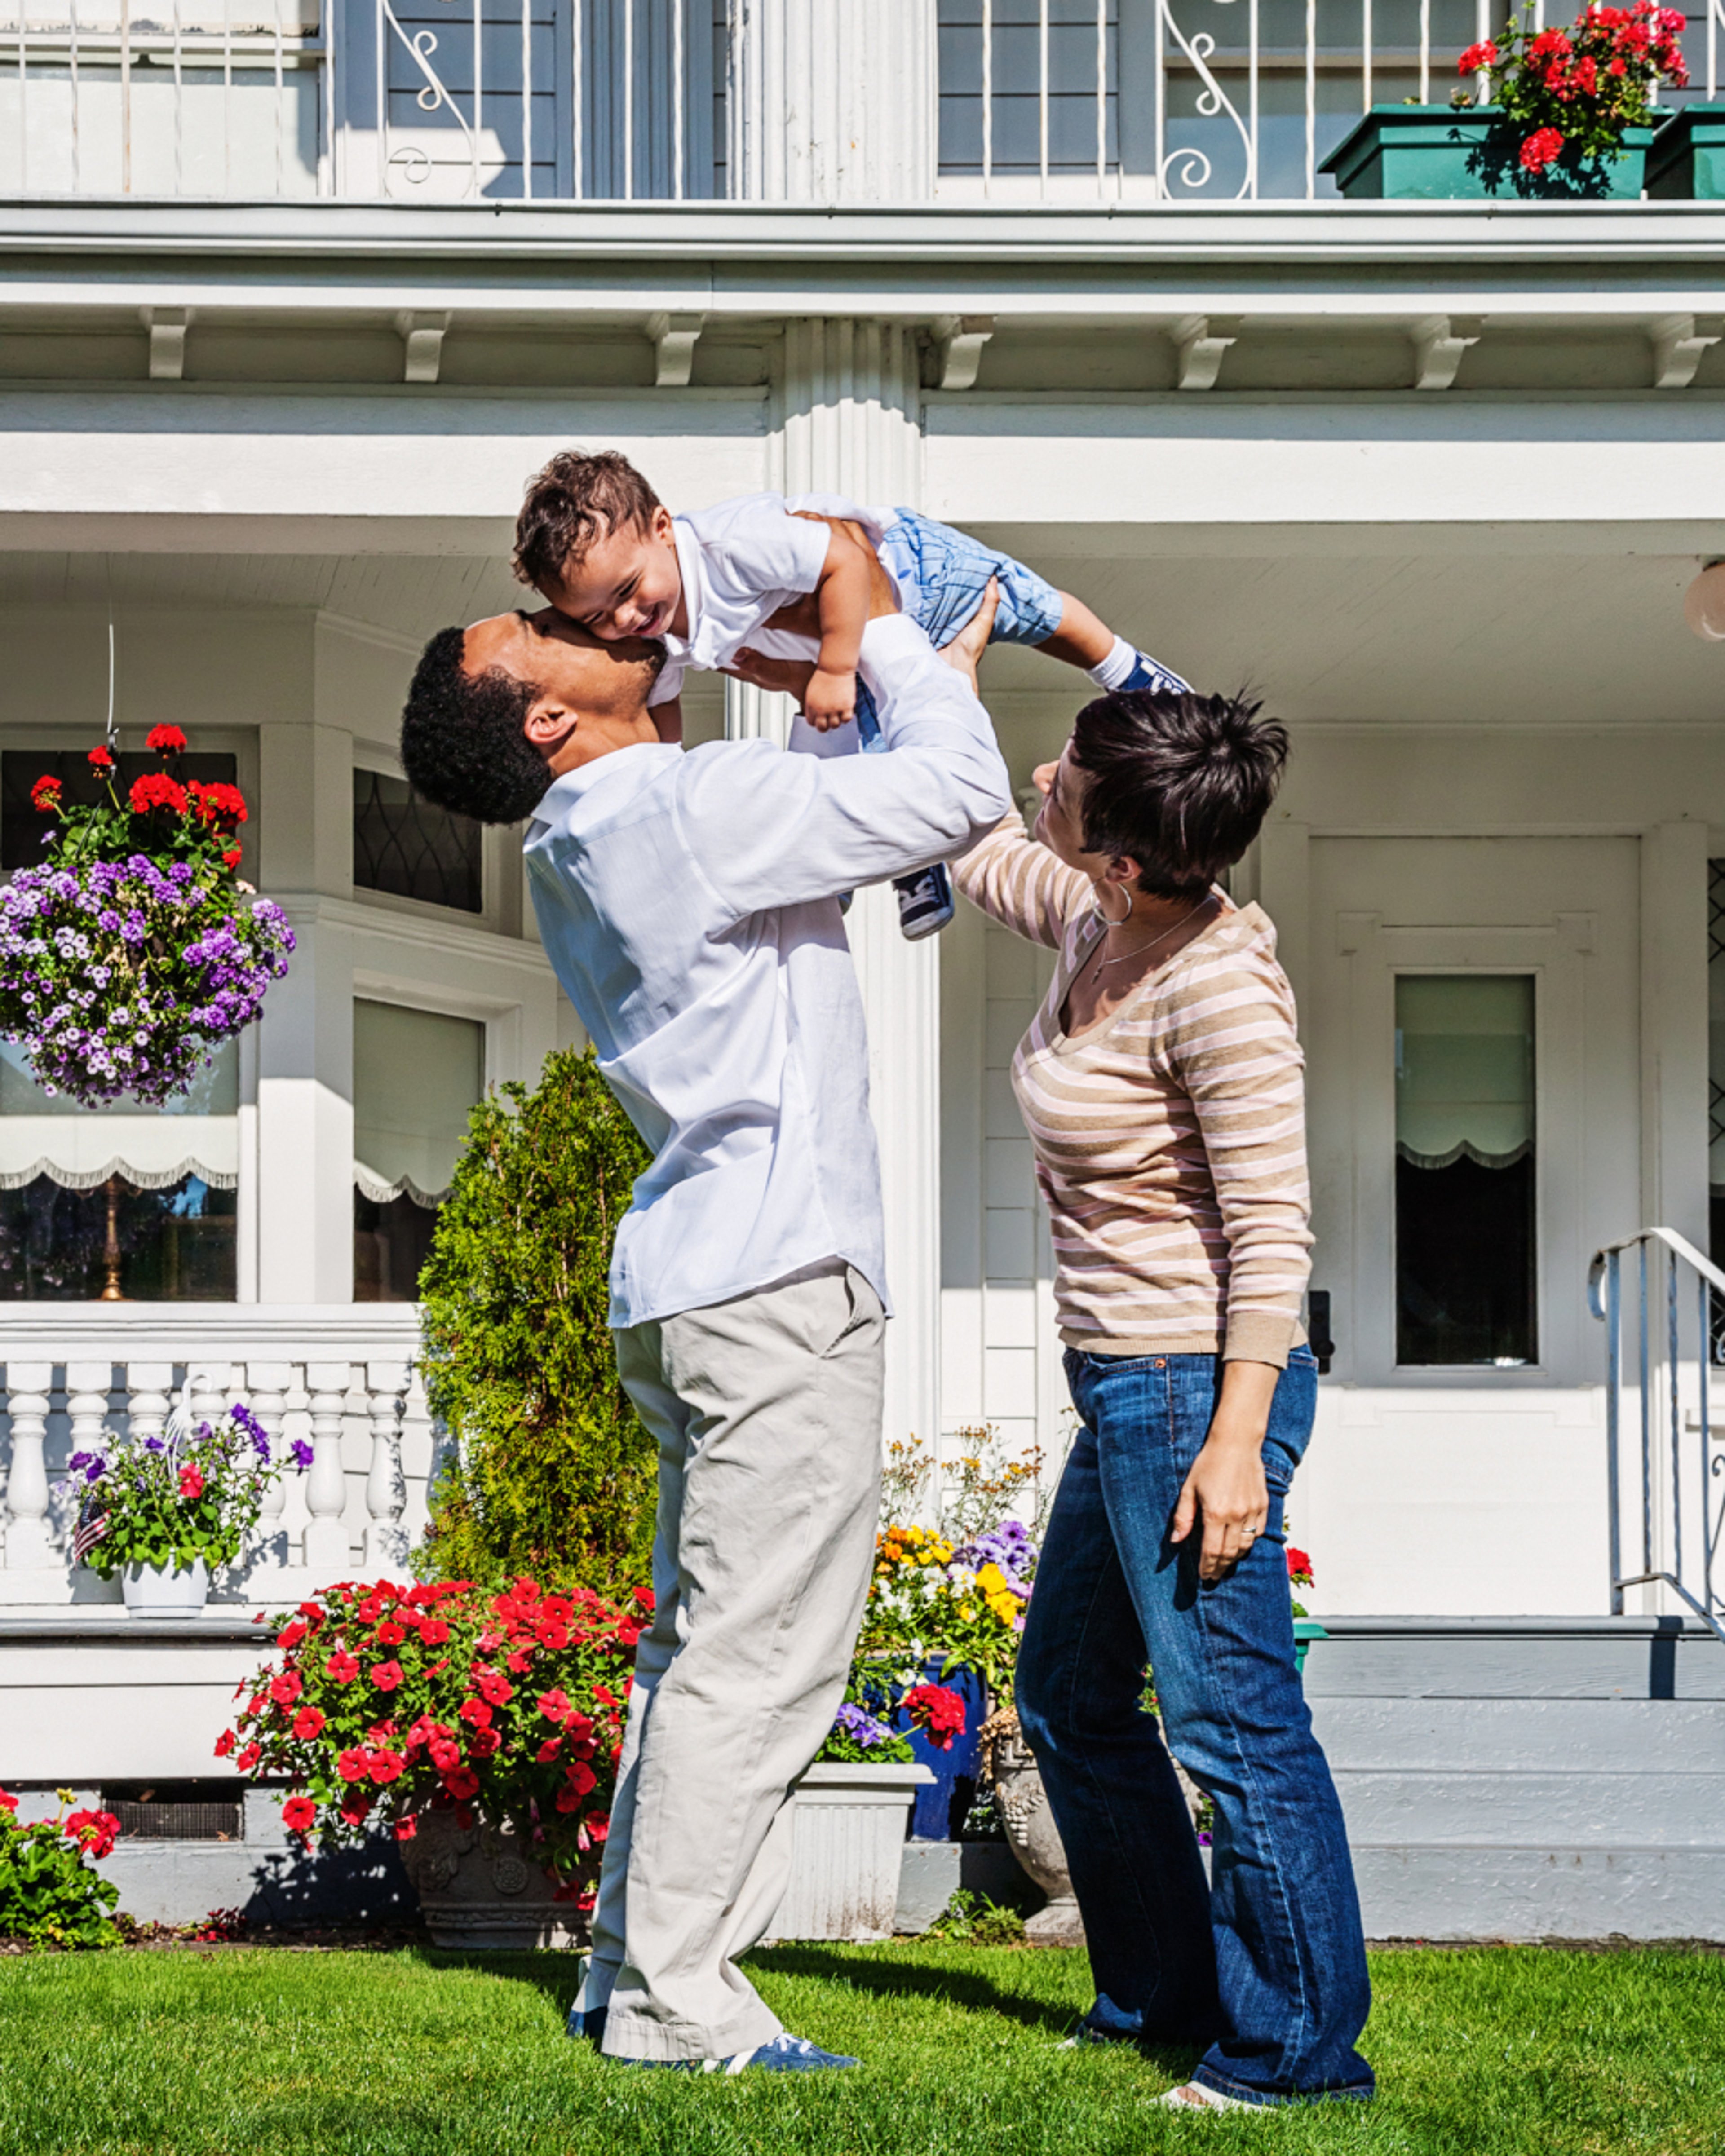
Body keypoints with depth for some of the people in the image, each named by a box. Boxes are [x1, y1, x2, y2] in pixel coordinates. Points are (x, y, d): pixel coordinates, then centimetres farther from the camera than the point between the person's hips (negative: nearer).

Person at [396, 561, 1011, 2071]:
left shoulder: (587, 842, 15)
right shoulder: (693, 806, -13)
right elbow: (960, 789, -11)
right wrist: (881, 623, 3)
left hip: (701, 1290, 10)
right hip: (777, 1279, -10)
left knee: (705, 1646, 13)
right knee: (758, 1657, -8)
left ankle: (632, 1975, 15)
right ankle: (677, 2006, -6)